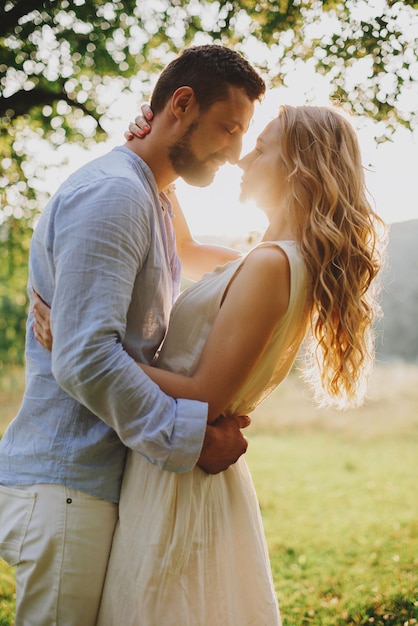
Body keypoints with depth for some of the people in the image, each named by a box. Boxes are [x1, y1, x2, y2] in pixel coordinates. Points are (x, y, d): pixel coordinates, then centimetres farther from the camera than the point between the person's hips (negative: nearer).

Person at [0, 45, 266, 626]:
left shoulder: (154, 204, 18)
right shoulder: (110, 192, -15)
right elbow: (84, 358, -24)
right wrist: (191, 435, -18)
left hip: (105, 483, 10)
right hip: (64, 485, -10)